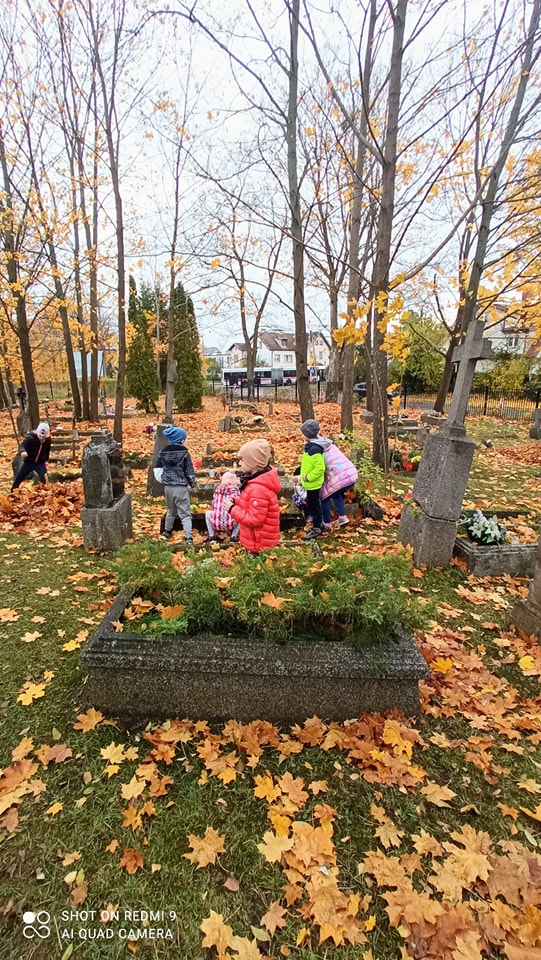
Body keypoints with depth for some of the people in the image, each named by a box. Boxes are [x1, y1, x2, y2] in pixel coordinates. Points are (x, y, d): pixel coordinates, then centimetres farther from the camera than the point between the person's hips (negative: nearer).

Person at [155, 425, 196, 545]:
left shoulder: (162, 452, 3)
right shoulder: (184, 453, -10)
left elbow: (158, 467, 14)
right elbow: (189, 471, -7)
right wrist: (193, 483, 9)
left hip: (168, 487, 5)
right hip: (181, 487, -5)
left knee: (171, 511, 26)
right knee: (185, 514, -1)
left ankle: (167, 532, 38)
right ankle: (188, 538, -9)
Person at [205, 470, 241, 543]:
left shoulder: (218, 489, 7)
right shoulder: (235, 490, 2)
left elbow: (213, 506, 11)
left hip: (216, 524, 2)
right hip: (230, 524, -2)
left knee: (207, 512, 32)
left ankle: (212, 537, 29)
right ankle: (234, 537, 21)